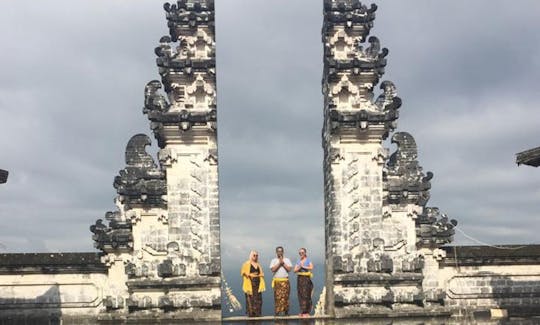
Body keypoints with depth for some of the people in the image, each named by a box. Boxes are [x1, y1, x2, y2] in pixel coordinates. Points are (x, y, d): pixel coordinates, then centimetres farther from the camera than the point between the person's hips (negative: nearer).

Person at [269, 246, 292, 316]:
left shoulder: (287, 260, 12)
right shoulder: (273, 260, 9)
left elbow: (289, 269, 0)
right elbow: (273, 269, -6)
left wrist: (283, 263, -4)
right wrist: (279, 263, -7)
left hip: (285, 281, 1)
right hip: (277, 281, -1)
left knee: (285, 296, -3)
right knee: (277, 296, -6)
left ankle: (285, 311, 1)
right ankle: (277, 312, -5)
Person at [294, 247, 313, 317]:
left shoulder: (308, 260, 0)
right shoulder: (298, 261, 14)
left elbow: (311, 267, -17)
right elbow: (295, 270, 7)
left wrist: (303, 266, -13)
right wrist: (299, 267, -11)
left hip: (306, 279, -5)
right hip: (300, 279, 5)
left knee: (306, 295, -9)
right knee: (301, 295, 3)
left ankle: (306, 312, -9)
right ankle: (302, 312, 8)